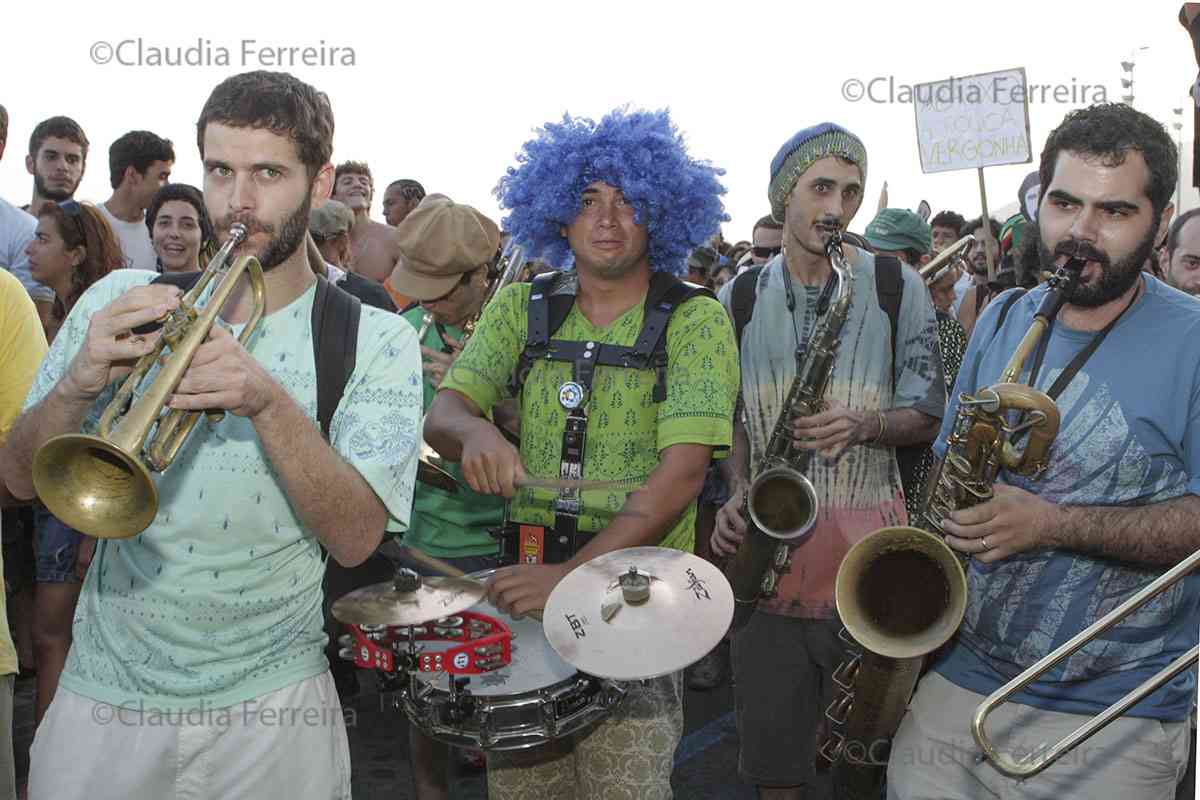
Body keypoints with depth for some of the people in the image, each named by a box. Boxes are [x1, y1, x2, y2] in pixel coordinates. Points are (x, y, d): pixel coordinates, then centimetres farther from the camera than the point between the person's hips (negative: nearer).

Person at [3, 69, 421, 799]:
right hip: (105, 693, 2)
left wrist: (268, 401, -30)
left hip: (272, 708, -1)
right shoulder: (122, 302, 0)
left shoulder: (377, 340, -7)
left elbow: (356, 537, -16)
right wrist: (78, 386, -22)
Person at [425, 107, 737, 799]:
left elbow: (682, 474, -15)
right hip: (525, 580, 3)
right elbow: (441, 413, -1)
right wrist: (474, 431, -26)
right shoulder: (520, 308, 7)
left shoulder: (696, 321, -4)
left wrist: (573, 573, -25)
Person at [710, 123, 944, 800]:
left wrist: (866, 426, -16)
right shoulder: (741, 295, 8)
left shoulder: (899, 287, 1)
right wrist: (737, 491, -2)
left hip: (866, 540, -2)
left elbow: (927, 416, 3)